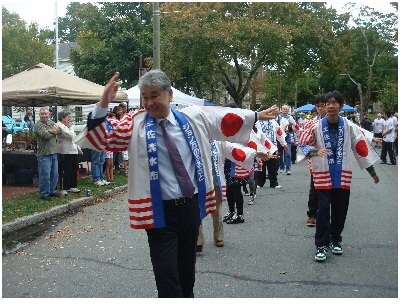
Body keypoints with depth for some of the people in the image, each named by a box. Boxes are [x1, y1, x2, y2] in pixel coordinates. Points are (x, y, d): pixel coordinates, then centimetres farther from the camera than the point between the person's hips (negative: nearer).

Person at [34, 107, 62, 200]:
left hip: (54, 153, 7)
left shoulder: (51, 122, 13)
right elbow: (46, 135, -20)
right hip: (44, 154, -7)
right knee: (45, 175, -4)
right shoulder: (38, 125, -8)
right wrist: (54, 131, -3)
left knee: (54, 174, 14)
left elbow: (60, 131, -1)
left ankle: (52, 190, 27)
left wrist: (50, 131, -14)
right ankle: (44, 193, 7)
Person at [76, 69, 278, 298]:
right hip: (160, 211, -4)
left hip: (192, 206, 4)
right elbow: (101, 139, -13)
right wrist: (103, 105, -26)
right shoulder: (135, 123, -4)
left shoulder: (195, 117, 4)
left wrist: (256, 116, 28)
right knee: (166, 275, -6)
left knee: (187, 268, 20)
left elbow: (228, 120, 18)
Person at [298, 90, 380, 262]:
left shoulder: (349, 127, -2)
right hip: (323, 174, -2)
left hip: (343, 175, 2)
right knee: (324, 209, -5)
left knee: (340, 209, 11)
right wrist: (315, 152, -25)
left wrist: (372, 172, 9)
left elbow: (362, 148, 5)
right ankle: (321, 245, 5)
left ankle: (335, 240, 30)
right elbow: (303, 145, -3)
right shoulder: (317, 127, -6)